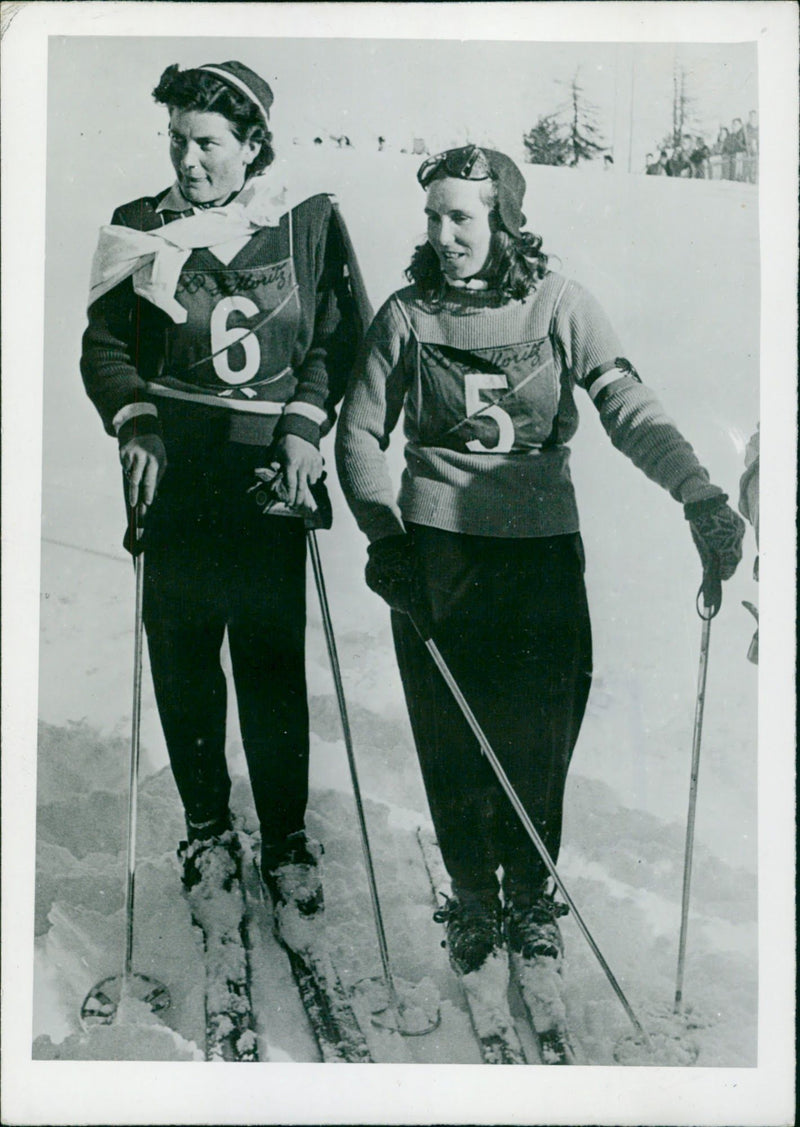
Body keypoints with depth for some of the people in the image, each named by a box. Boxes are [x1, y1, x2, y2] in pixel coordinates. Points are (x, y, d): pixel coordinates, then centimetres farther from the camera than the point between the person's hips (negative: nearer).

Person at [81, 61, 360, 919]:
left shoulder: (308, 225, 2)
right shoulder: (141, 229, 5)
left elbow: (335, 337, 7)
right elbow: (104, 342, 8)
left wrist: (305, 425, -7)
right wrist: (135, 422, -8)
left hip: (270, 471, -1)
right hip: (174, 473, 2)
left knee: (273, 656, 0)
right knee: (181, 652, 7)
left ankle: (286, 837, 15)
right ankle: (205, 820, 26)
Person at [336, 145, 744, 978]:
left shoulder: (556, 304, -1)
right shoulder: (407, 313, 2)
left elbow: (627, 406, -9)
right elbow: (359, 434, 7)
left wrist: (698, 492, -24)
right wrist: (385, 536, -5)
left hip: (543, 543, 0)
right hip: (436, 546, 1)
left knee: (539, 730, 4)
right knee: (451, 732, 4)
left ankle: (530, 893, 29)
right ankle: (470, 895, 27)